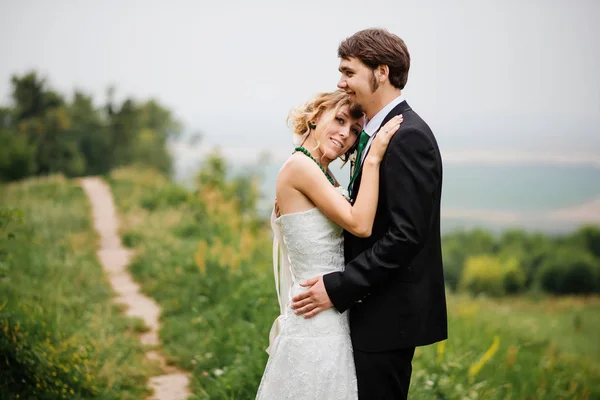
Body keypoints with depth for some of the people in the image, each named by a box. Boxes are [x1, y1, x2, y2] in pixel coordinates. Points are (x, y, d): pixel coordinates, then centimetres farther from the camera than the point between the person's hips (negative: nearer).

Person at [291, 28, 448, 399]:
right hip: (377, 311, 10)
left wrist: (338, 288, -20)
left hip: (390, 315, -10)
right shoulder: (381, 132, 14)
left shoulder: (408, 136, -17)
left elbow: (406, 235, -23)